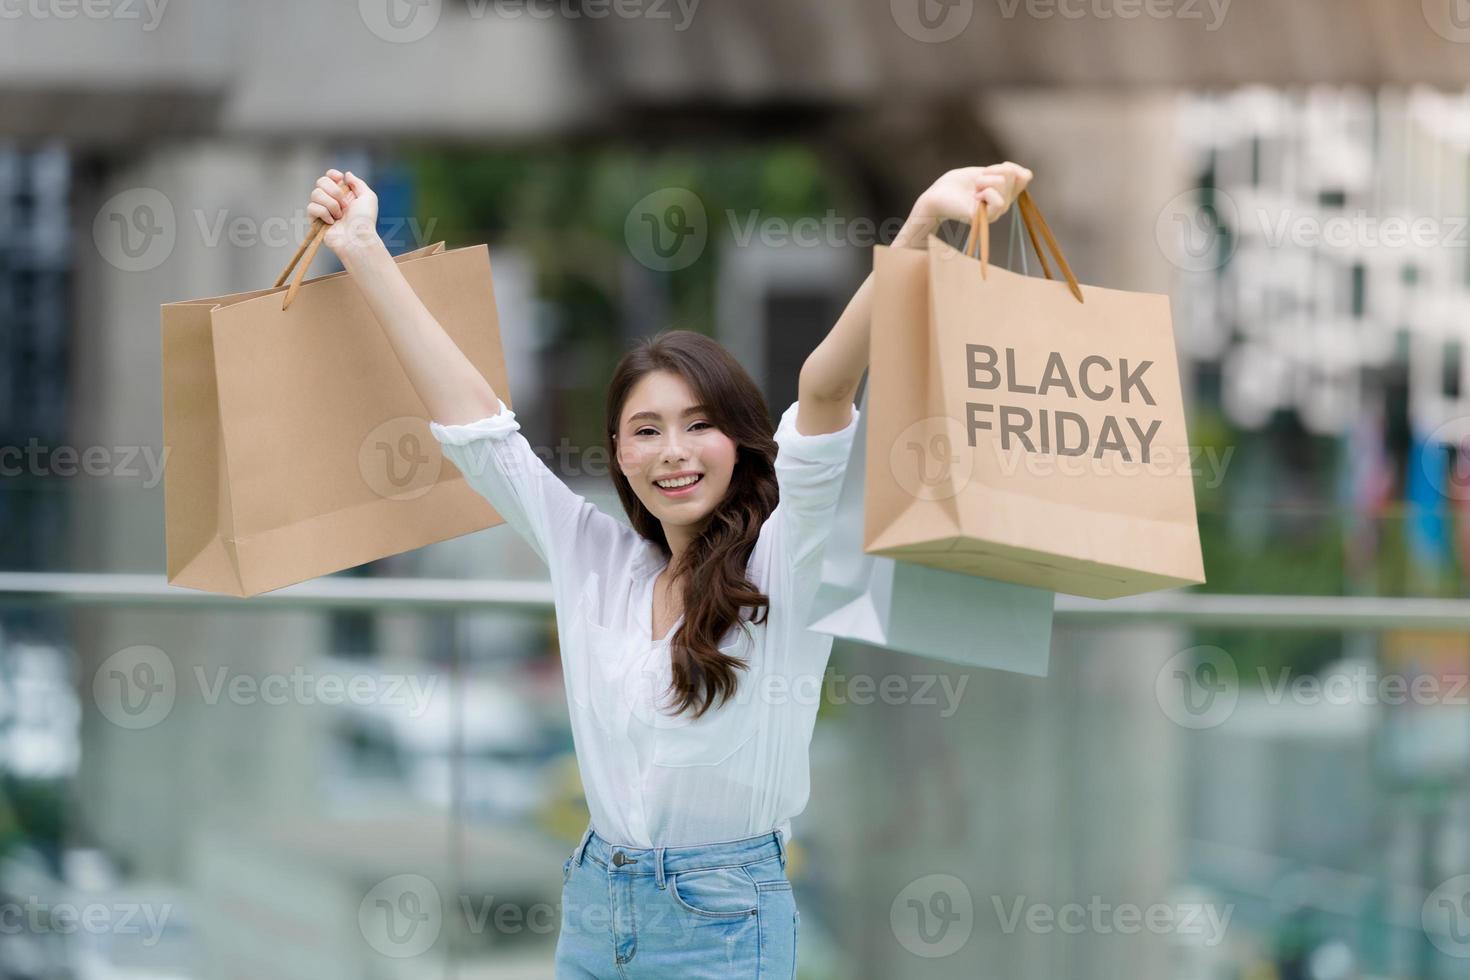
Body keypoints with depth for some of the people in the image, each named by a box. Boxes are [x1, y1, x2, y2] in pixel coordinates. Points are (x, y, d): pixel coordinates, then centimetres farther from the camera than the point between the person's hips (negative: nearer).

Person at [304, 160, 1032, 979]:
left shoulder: (782, 565, -7)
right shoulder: (595, 559, 6)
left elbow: (825, 390, -21)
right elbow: (470, 419, 7)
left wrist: (923, 221, -33)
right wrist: (364, 252, 6)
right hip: (594, 909, 5)